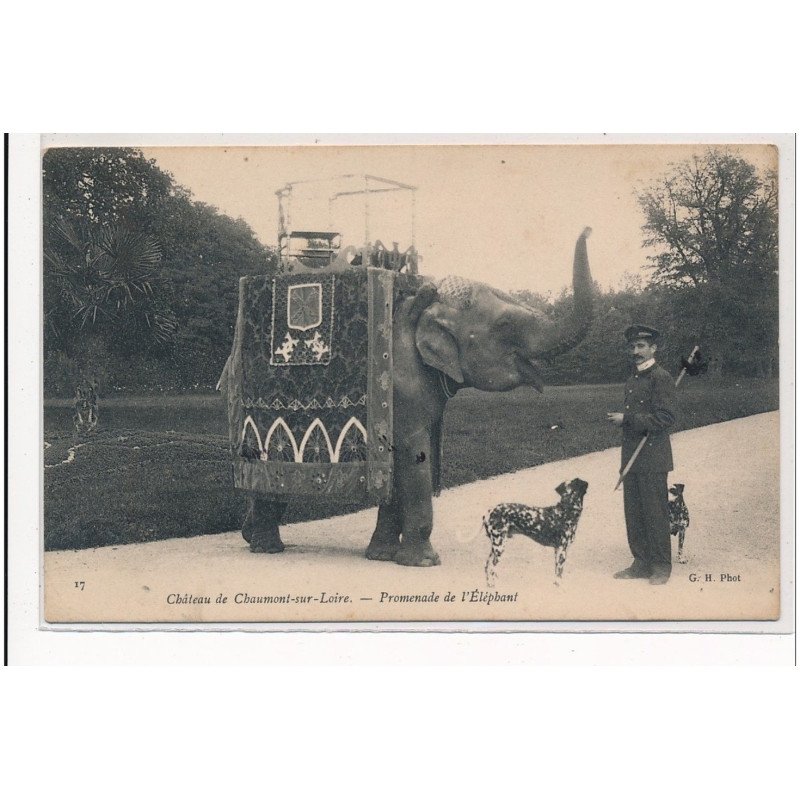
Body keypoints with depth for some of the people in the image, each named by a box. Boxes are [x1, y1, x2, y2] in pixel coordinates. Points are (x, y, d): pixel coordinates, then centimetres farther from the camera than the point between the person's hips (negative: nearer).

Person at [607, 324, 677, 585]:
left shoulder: (661, 378, -8)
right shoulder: (631, 381, 18)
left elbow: (665, 418, -16)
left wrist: (627, 419, -16)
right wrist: (618, 418, 9)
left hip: (652, 459, -8)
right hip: (631, 456, 8)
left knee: (655, 512, -3)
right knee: (633, 512, 9)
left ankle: (661, 567, 6)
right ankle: (641, 563, 18)